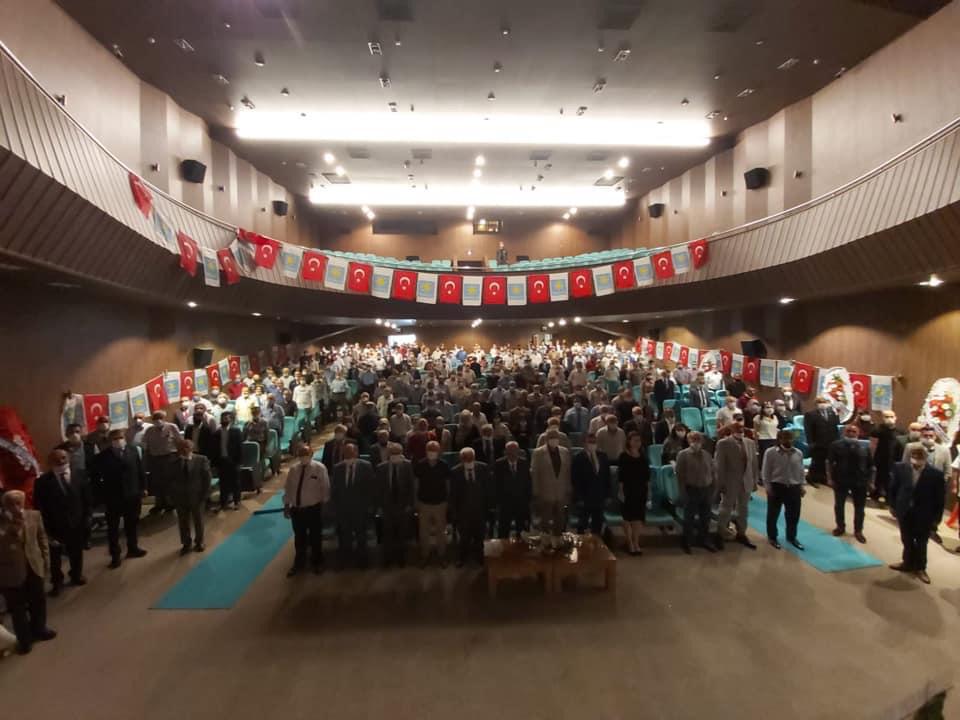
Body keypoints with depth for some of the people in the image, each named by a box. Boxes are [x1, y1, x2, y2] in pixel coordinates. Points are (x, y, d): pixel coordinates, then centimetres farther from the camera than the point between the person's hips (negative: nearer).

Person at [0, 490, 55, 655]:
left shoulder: (34, 515, -5)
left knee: (38, 601, 20)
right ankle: (24, 639, 30)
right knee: (17, 607, 12)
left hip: (34, 567, 3)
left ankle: (38, 629, 42)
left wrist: (46, 560, 4)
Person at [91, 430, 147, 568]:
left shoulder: (133, 450, -1)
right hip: (113, 497, -3)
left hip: (132, 495, 3)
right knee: (113, 528, 8)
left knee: (132, 524, 18)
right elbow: (96, 477, -6)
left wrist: (143, 487, 4)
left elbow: (140, 470, 3)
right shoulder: (103, 456, -11)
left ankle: (133, 548, 36)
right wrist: (102, 494, -9)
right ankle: (115, 556, 20)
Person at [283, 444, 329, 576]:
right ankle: (299, 563, 37)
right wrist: (286, 505, 7)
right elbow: (288, 488, 8)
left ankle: (317, 563, 33)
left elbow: (325, 488, -6)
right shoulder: (293, 469, 2)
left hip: (314, 508, -3)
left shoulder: (319, 468, -11)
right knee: (299, 538, 17)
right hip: (296, 509, 4)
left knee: (315, 537, 12)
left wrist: (324, 505, -4)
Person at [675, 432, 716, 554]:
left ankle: (703, 540, 31)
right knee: (689, 518, 5)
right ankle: (686, 543, 17)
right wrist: (683, 493, -12)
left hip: (706, 490, 5)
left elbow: (713, 472, 13)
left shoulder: (706, 454, 8)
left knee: (705, 517, 14)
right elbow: (680, 475, -9)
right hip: (691, 490, -5)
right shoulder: (683, 455, -7)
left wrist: (712, 489, 6)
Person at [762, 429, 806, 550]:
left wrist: (802, 485, 9)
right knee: (773, 513, 8)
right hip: (776, 486, -4)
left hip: (793, 487, 4)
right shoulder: (771, 452, -10)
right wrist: (767, 486, -9)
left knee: (794, 514, 12)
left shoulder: (798, 453, 4)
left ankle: (792, 536, 32)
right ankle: (772, 537, 24)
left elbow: (801, 471, 12)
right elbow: (766, 471, -7)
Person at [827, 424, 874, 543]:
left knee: (859, 507, 9)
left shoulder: (865, 446, -1)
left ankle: (858, 531, 23)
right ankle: (840, 526, 30)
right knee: (839, 505, 12)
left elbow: (870, 465, 5)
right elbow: (829, 462, -4)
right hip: (841, 480, -1)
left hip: (860, 482, 1)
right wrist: (830, 478, -8)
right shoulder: (837, 445, -6)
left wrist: (869, 480, 2)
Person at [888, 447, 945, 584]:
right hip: (905, 512, 2)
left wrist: (937, 517, -5)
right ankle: (908, 563, 34)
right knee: (907, 540, 16)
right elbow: (893, 488, 2)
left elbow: (939, 498, -7)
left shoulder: (936, 474, -15)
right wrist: (892, 506, 4)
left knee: (921, 543, 13)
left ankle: (920, 568, 30)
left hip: (924, 515, -2)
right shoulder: (900, 468, -10)